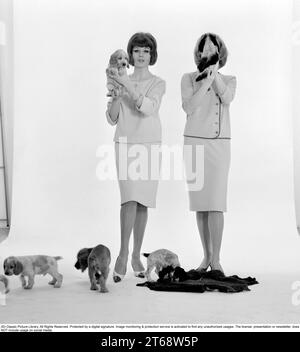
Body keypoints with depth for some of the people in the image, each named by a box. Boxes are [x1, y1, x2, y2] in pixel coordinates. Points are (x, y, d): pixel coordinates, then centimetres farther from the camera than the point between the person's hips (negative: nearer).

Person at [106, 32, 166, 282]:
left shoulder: (158, 83, 3)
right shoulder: (122, 82, 8)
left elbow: (149, 108, -18)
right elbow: (112, 119, 4)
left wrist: (128, 86, -20)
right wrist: (115, 96, -12)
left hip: (150, 146, 0)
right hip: (125, 144, 0)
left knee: (143, 202, 4)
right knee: (130, 199, -15)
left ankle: (136, 257, 14)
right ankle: (123, 255, -9)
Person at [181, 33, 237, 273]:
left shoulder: (230, 80, 9)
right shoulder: (189, 79, 6)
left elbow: (227, 99, -13)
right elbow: (189, 107, -10)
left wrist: (215, 73, -12)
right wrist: (206, 81, -12)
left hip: (220, 145, 0)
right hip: (194, 142, 1)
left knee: (216, 202, -10)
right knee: (199, 202, 3)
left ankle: (216, 259, -5)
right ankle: (206, 256, 13)